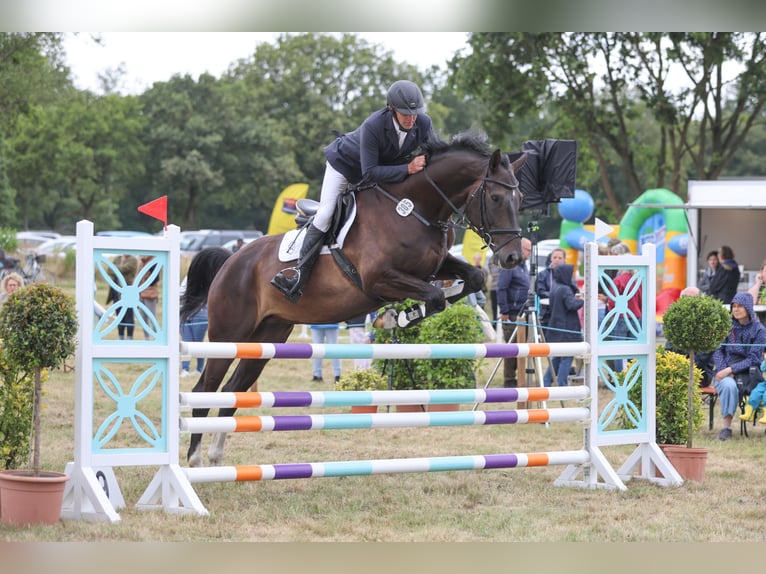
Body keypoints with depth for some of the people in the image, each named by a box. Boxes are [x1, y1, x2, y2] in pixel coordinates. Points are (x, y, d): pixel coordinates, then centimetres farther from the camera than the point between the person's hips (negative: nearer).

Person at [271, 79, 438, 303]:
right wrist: (407, 169, -47)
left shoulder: (423, 124, -27)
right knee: (325, 214, -13)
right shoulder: (373, 126, -41)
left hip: (387, 169, 6)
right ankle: (301, 271, -11)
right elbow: (369, 173, -41)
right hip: (345, 162, -6)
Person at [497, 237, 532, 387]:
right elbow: (501, 289, -16)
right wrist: (504, 311, -18)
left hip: (521, 313, 9)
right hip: (512, 313, -9)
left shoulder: (523, 266, 17)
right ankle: (509, 379, -1)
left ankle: (513, 378, 16)